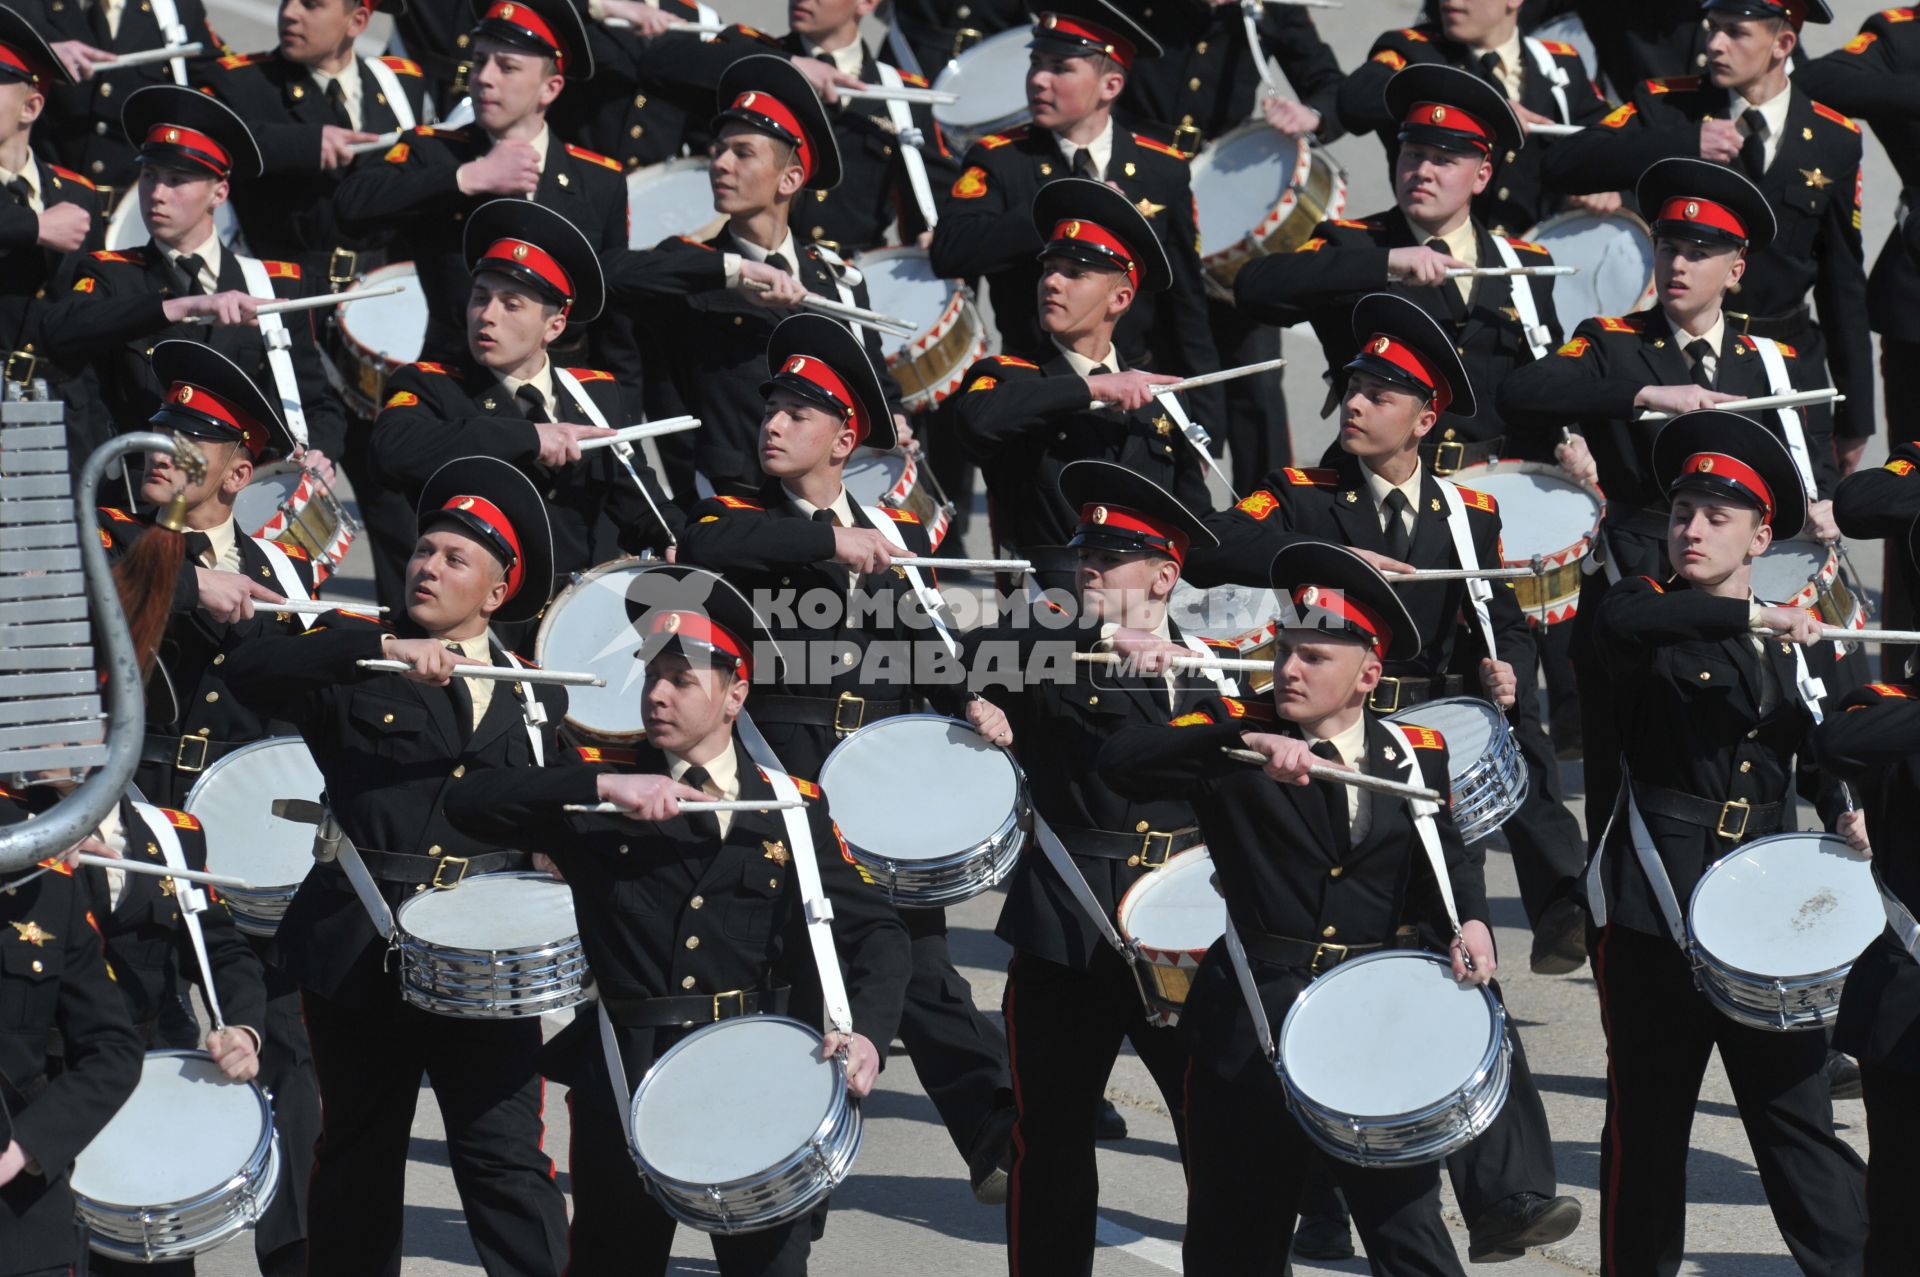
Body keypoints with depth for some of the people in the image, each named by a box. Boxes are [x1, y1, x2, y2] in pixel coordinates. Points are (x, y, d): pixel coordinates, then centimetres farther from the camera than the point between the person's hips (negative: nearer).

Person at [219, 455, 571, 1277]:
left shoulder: (537, 700, 11)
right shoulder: (353, 661, 1)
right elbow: (248, 671, -18)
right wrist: (386, 648, -27)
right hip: (361, 951, -1)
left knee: (508, 1161, -7)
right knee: (359, 1163, 10)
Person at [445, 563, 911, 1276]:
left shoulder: (790, 807, 5)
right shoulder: (597, 797, 3)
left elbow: (875, 932, 4)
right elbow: (468, 803, -10)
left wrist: (868, 1034, -15)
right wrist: (602, 786, -21)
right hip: (624, 1081, 0)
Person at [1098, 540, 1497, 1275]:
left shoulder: (1415, 754, 7)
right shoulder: (1234, 732, -3)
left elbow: (1444, 855, 8)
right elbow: (1120, 759, -18)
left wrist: (1468, 920, -16)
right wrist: (1246, 744, -31)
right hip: (1253, 1021, -1)